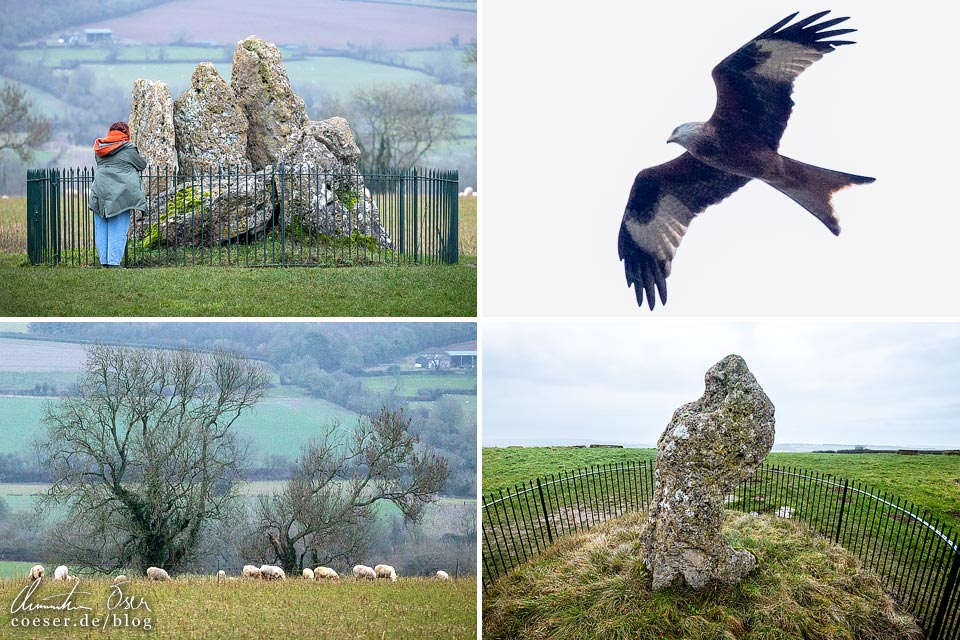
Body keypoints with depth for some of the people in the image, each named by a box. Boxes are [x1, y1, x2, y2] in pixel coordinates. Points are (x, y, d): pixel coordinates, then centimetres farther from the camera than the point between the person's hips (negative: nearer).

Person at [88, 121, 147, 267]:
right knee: (118, 230, -3)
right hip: (120, 194, -5)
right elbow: (142, 164, 8)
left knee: (101, 229, 8)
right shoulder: (128, 148, -3)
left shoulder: (99, 149, 11)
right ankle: (114, 262, -9)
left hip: (100, 192, 5)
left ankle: (104, 261, 8)